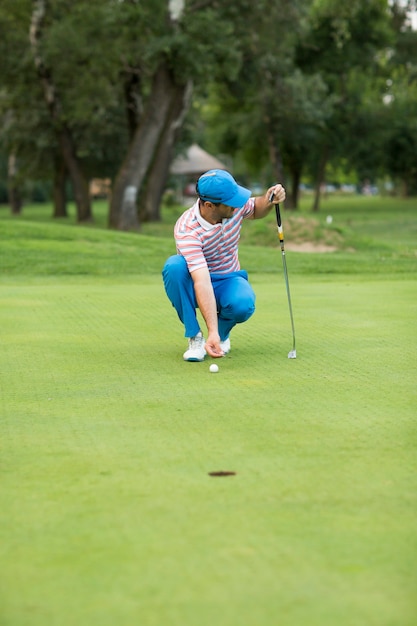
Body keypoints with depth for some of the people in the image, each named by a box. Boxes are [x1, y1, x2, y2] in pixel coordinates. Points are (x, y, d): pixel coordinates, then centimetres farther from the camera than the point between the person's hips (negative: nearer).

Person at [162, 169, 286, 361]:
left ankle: (223, 332, 3)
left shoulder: (235, 205, -16)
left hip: (228, 280, 3)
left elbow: (255, 211, 11)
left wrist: (268, 200, -14)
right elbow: (202, 282, -40)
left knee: (243, 304, -34)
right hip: (194, 283, -2)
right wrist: (212, 332, -47)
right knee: (174, 266, -37)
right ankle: (195, 337, -18)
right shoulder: (187, 230, -31)